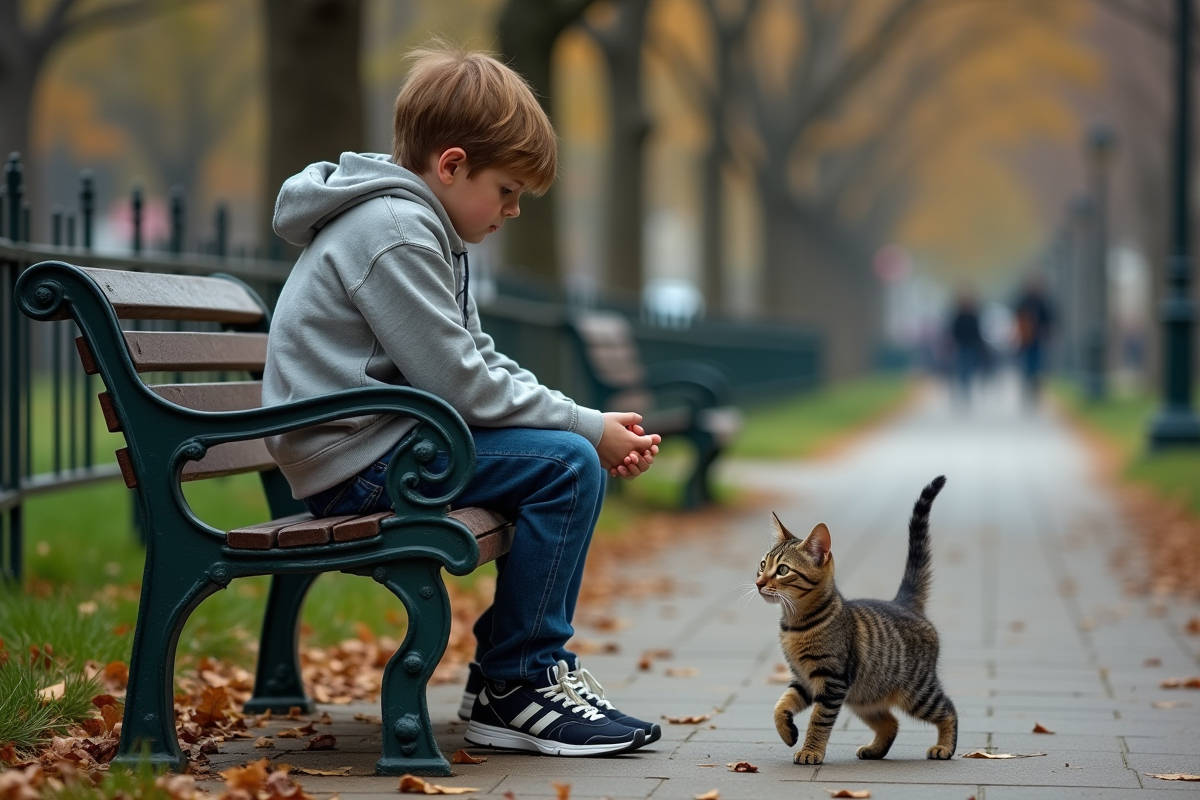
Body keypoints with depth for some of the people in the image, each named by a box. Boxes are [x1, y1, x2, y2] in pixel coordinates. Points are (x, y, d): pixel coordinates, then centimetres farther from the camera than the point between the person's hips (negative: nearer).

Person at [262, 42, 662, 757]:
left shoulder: (424, 227, 17)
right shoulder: (393, 232, -17)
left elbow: (483, 362, 17)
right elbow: (461, 382, -21)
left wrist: (596, 428, 4)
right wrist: (589, 428, -12)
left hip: (388, 441, 11)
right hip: (355, 462, -11)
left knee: (580, 459, 12)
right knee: (567, 464, -18)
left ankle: (524, 665, 15)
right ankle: (514, 692, -10)